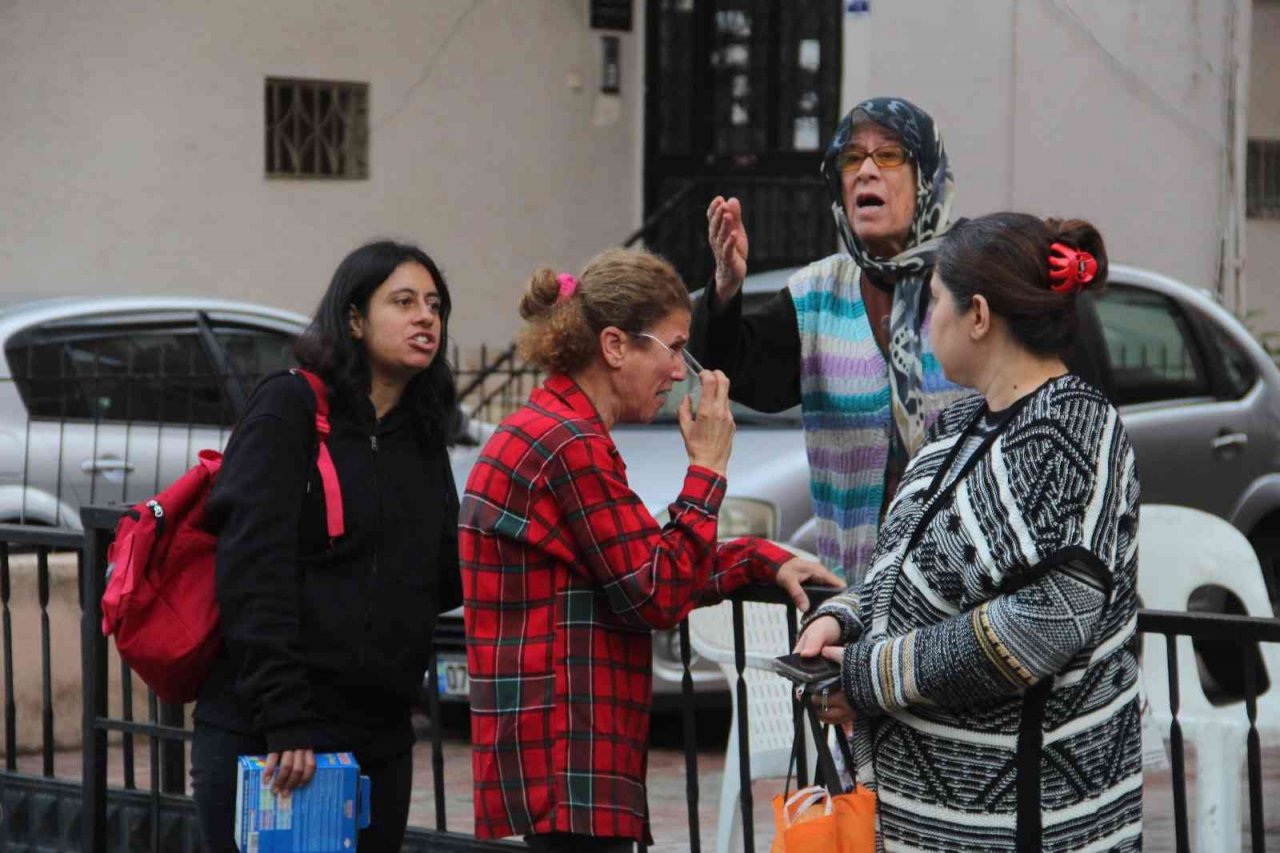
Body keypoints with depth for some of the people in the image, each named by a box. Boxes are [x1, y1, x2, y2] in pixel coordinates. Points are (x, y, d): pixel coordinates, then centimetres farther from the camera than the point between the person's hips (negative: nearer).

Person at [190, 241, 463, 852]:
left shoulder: (421, 437, 16)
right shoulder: (290, 409, -6)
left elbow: (439, 581, 14)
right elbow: (254, 568, -15)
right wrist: (283, 720, -23)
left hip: (379, 736, 7)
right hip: (262, 735, -7)